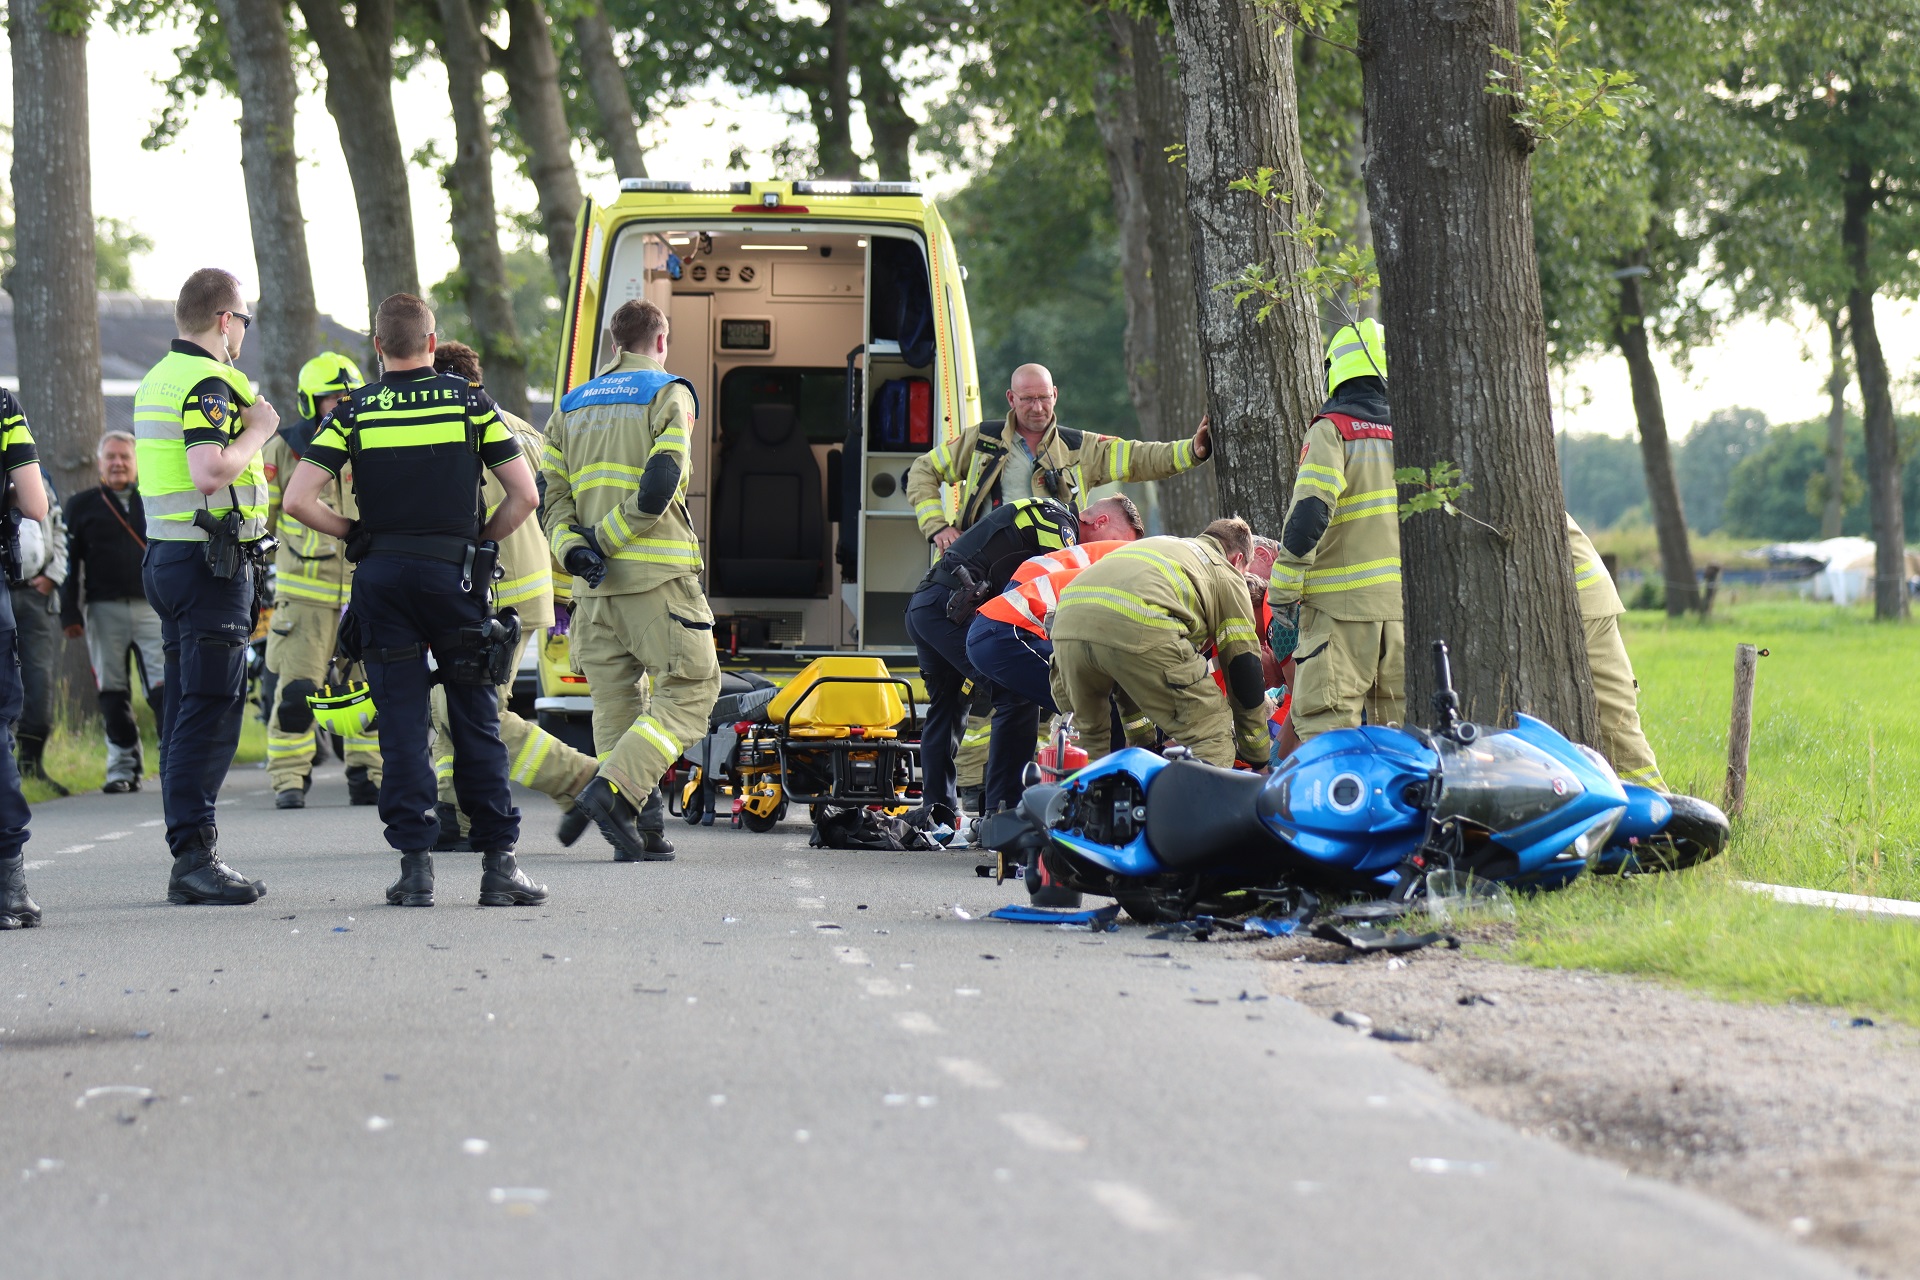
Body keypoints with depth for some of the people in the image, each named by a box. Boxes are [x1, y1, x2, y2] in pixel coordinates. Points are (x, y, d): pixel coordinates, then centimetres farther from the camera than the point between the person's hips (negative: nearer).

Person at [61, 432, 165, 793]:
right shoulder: (82, 505, 10)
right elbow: (69, 562, 8)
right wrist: (70, 613, 0)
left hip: (152, 607, 0)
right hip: (104, 611, 0)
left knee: (164, 688, -10)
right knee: (112, 692, 2)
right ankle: (123, 765, 9)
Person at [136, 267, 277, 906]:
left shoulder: (158, 379, 17)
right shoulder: (208, 383, -14)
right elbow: (210, 471, -27)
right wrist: (257, 430, -12)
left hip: (168, 557, 10)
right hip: (209, 563, -10)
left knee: (186, 712, 10)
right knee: (210, 712, -10)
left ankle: (188, 861, 12)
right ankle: (195, 855, -14)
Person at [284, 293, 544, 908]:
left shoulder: (353, 412, 1)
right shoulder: (471, 402, 2)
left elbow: (298, 500, -6)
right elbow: (525, 494, -2)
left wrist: (354, 534, 8)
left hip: (381, 579, 1)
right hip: (456, 573, 0)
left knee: (402, 724, 4)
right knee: (475, 723, 5)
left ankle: (415, 864, 0)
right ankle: (499, 863, 3)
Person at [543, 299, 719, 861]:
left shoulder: (571, 407, 18)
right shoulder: (669, 396, -1)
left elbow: (554, 496, 7)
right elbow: (659, 488, -15)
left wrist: (574, 549, -6)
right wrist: (604, 540, -10)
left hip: (595, 584, 6)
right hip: (656, 575, -6)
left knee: (614, 698, 9)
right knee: (690, 688, 0)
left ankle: (627, 833, 3)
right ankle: (613, 788, -17)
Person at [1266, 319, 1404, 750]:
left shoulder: (1333, 430, -6)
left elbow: (1307, 517, -16)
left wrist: (1282, 600, -10)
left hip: (1342, 605, -6)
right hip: (1407, 604, 6)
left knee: (1323, 732, -6)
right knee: (1400, 728, 12)